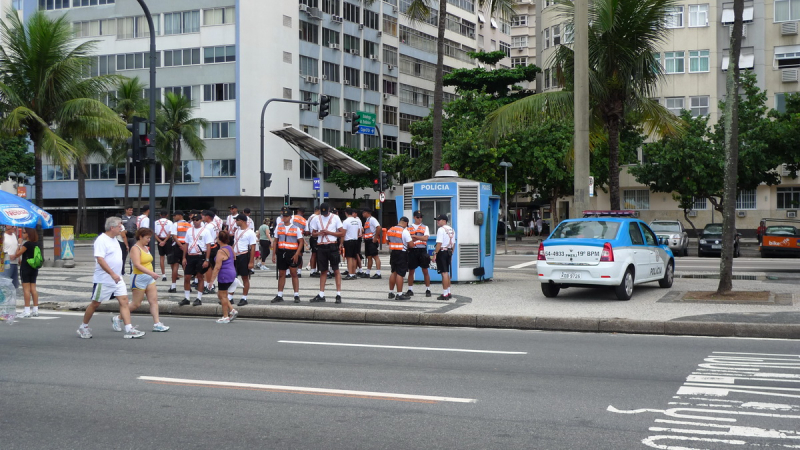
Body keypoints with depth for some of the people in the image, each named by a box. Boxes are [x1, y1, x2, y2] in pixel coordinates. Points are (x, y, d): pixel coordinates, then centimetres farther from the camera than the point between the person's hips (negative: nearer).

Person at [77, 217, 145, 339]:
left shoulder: (114, 240, 14)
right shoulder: (101, 240, -15)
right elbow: (100, 259, -24)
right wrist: (112, 274, -28)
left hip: (117, 279, 8)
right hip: (103, 280, -8)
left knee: (124, 301, -3)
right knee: (95, 303, 4)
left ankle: (129, 330, -7)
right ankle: (83, 327, 22)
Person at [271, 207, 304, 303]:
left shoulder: (296, 228, 0)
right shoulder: (278, 227, 10)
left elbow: (301, 242, -2)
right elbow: (275, 241, 12)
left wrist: (297, 254, -13)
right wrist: (274, 254, 7)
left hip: (292, 253, -3)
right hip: (281, 252, 3)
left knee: (293, 274, -3)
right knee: (281, 274, 8)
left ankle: (297, 295, 2)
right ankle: (279, 295, 14)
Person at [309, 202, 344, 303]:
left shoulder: (335, 218, 0)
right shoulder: (317, 218, 9)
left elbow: (342, 233, -2)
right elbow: (313, 233, 14)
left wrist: (329, 232, -13)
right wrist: (319, 233, -8)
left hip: (332, 246, -3)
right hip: (321, 246, 3)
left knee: (336, 270, -3)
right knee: (323, 271, 9)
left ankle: (339, 294, -3)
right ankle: (321, 295, 13)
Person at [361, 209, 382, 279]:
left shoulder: (372, 219, -10)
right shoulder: (366, 220, 19)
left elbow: (378, 227, -22)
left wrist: (375, 237, -21)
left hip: (372, 240, -10)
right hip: (367, 240, 10)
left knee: (375, 256, -11)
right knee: (369, 257, 14)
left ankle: (378, 273, -14)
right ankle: (367, 273, 20)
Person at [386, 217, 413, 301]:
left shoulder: (390, 230, 6)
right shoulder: (405, 231, -15)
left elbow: (387, 241, 18)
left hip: (393, 252, 7)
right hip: (402, 253, -7)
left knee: (394, 272, 18)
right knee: (400, 274, -4)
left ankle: (391, 292, 25)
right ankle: (399, 294, -3)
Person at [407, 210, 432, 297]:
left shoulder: (425, 227, 7)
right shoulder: (409, 228, 8)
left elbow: (425, 238, -9)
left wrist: (414, 236, -12)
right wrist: (420, 237, -11)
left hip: (422, 250, -1)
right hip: (412, 251, 1)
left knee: (425, 271, 2)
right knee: (411, 271, 5)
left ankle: (428, 290, 9)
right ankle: (410, 290, 16)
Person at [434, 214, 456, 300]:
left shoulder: (441, 229, -14)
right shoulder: (452, 230, 13)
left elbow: (439, 243, -20)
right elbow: (453, 243, 15)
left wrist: (435, 253, -17)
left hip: (442, 251, -8)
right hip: (449, 251, 9)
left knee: (444, 273, -6)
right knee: (446, 273, 18)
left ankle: (445, 294, -4)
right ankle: (448, 293, 24)